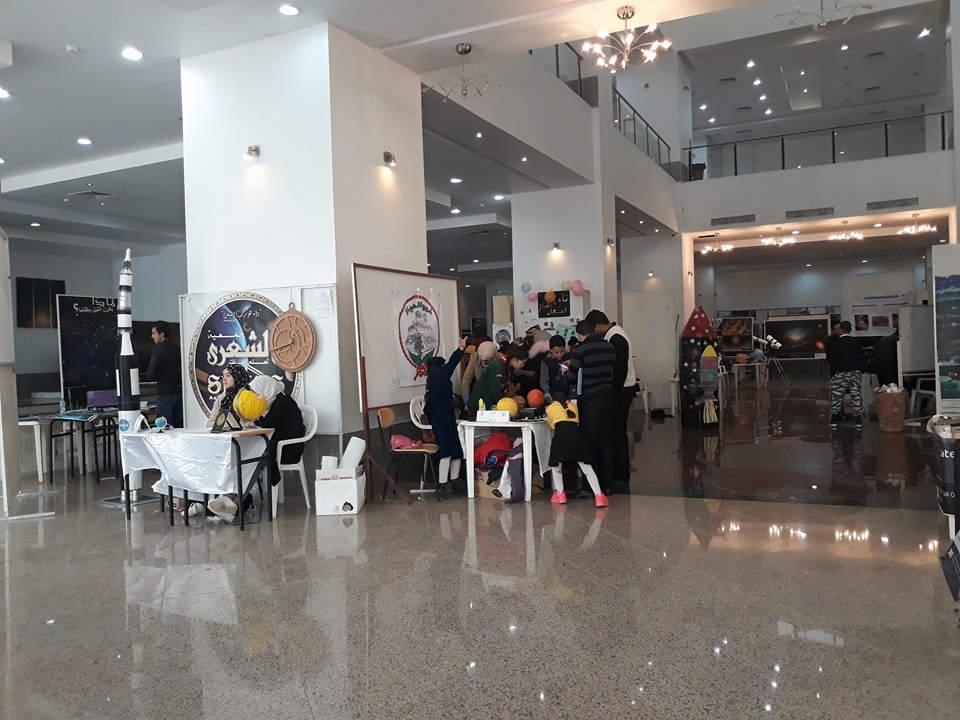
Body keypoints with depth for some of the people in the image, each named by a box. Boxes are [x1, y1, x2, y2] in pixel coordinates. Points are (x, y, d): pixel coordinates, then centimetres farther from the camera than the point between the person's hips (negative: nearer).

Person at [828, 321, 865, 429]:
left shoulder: (836, 343, -8)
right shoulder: (856, 342, 2)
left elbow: (833, 360, -6)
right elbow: (861, 358, 7)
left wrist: (832, 374, 1)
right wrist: (861, 371, 16)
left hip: (840, 373, -3)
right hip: (855, 372, 3)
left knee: (837, 396, 3)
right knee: (856, 395, 6)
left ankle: (834, 419, 3)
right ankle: (858, 418, 5)